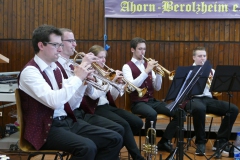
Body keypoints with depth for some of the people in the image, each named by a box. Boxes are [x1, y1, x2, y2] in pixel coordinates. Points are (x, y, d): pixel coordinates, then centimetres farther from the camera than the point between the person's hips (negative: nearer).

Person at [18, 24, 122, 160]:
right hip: (46, 129, -8)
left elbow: (69, 104, 14)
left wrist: (82, 80, 0)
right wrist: (77, 78, -19)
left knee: (115, 139, -4)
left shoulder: (55, 68, 13)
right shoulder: (30, 71, -12)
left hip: (67, 121, 8)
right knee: (87, 147, -33)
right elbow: (54, 101, -28)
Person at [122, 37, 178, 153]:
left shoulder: (148, 65, 15)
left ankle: (164, 142, 1)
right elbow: (132, 86, -20)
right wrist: (146, 71, -22)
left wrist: (158, 73, -7)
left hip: (152, 101, 6)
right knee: (152, 114, -38)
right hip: (138, 103, -6)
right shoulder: (127, 67, -2)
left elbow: (157, 88, 11)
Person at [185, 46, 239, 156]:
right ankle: (200, 142, -23)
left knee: (233, 109, -17)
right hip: (194, 99, -5)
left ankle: (220, 141, -9)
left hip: (209, 99, 5)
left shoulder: (211, 70, 21)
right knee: (199, 108, -42)